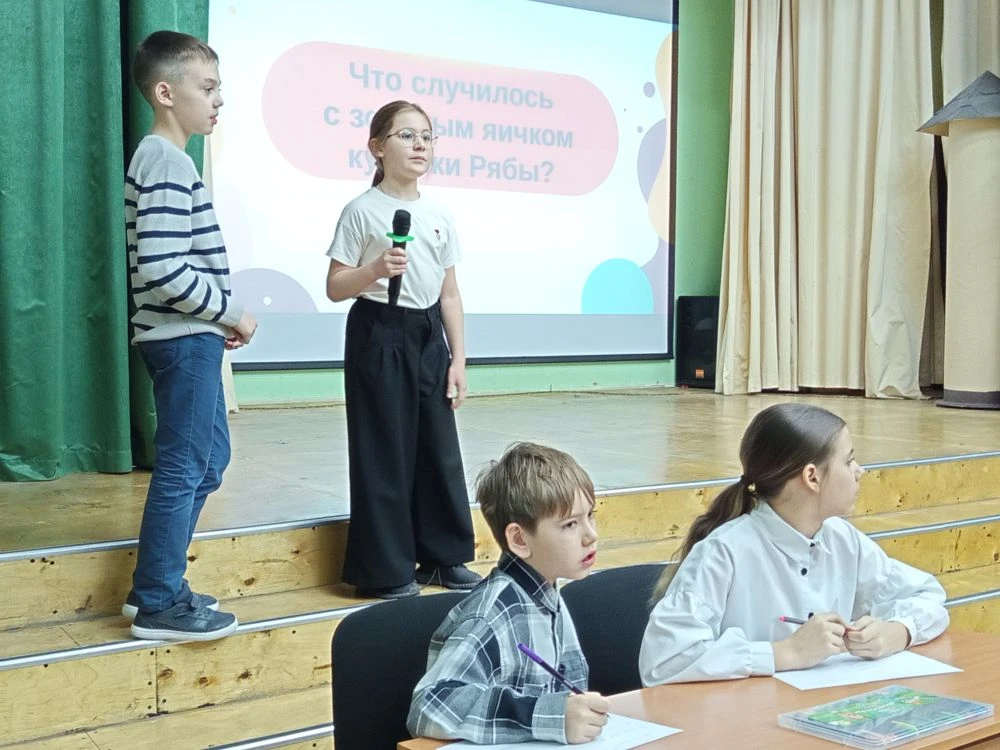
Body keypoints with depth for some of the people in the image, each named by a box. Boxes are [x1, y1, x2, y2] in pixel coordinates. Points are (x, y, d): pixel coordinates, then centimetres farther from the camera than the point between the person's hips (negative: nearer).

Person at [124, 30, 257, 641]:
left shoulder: (164, 159, 15)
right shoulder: (168, 162, -16)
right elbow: (160, 268, -25)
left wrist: (217, 320, 11)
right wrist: (232, 313, -14)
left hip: (190, 337, 10)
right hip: (184, 339, -10)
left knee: (209, 458, 17)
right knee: (184, 467, -3)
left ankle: (159, 585, 24)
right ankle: (157, 604, 8)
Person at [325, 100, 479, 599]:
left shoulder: (438, 216, 9)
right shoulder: (362, 210, -6)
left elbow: (449, 294, 11)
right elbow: (335, 288, -7)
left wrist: (458, 358, 6)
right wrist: (375, 270, -25)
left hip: (428, 334, 6)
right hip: (379, 336, -5)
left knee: (439, 446, 9)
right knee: (385, 450, -1)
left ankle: (443, 557, 22)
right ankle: (385, 570, 10)